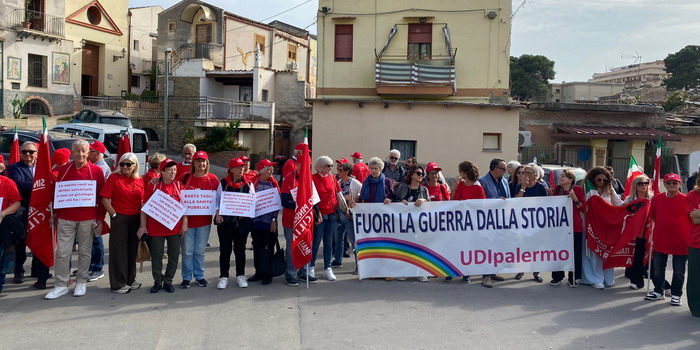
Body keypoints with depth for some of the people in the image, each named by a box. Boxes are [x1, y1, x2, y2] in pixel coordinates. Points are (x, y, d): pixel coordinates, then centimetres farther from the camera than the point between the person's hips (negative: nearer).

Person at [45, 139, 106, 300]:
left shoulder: (96, 171, -1)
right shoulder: (63, 170, 5)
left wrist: (100, 219, -1)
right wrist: (55, 214, 10)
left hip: (88, 219, -1)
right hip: (65, 218, 2)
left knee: (85, 252, 8)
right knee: (62, 252, 3)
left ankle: (81, 283, 21)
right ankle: (61, 285, 12)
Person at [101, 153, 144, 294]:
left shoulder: (139, 180, 6)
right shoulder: (114, 178, -7)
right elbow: (104, 199, -10)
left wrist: (142, 219, 4)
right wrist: (114, 214, -10)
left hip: (135, 219, 5)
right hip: (120, 218, -5)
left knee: (132, 249, 12)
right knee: (119, 249, 1)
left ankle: (130, 279, 26)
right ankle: (118, 283, 10)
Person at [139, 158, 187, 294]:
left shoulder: (179, 186, 3)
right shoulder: (152, 186, -3)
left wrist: (184, 223, 0)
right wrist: (143, 225, -4)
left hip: (175, 228, 2)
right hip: (156, 228, -2)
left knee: (174, 256, 8)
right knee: (156, 256, 8)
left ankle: (168, 281, 23)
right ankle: (157, 281, 24)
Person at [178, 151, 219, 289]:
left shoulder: (213, 179, -1)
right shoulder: (184, 177, -3)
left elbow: (218, 198, 7)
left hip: (204, 221, 1)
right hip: (187, 220, -1)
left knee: (200, 251, 11)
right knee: (187, 251, 6)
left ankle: (199, 276, 24)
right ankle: (186, 278, 20)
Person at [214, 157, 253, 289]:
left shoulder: (248, 184, 3)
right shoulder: (223, 183, 2)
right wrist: (218, 214, -11)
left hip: (242, 222, 1)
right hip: (225, 221, 0)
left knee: (240, 249, 10)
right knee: (225, 250, 5)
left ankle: (240, 276, 21)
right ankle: (223, 276, 15)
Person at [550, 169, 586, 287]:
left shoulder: (578, 189, -3)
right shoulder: (557, 189, 7)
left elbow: (584, 209, -3)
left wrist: (575, 199, -18)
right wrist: (551, 194, 0)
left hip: (575, 226, -3)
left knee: (575, 252, 3)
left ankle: (573, 278, 14)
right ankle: (557, 277, 15)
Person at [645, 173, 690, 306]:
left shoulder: (686, 200, -10)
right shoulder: (657, 198, -1)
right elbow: (652, 216, 11)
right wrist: (664, 226, 6)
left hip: (681, 241, -3)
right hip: (660, 240, 3)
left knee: (679, 271, 9)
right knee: (657, 269, 14)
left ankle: (676, 295, 23)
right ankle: (658, 291, 30)